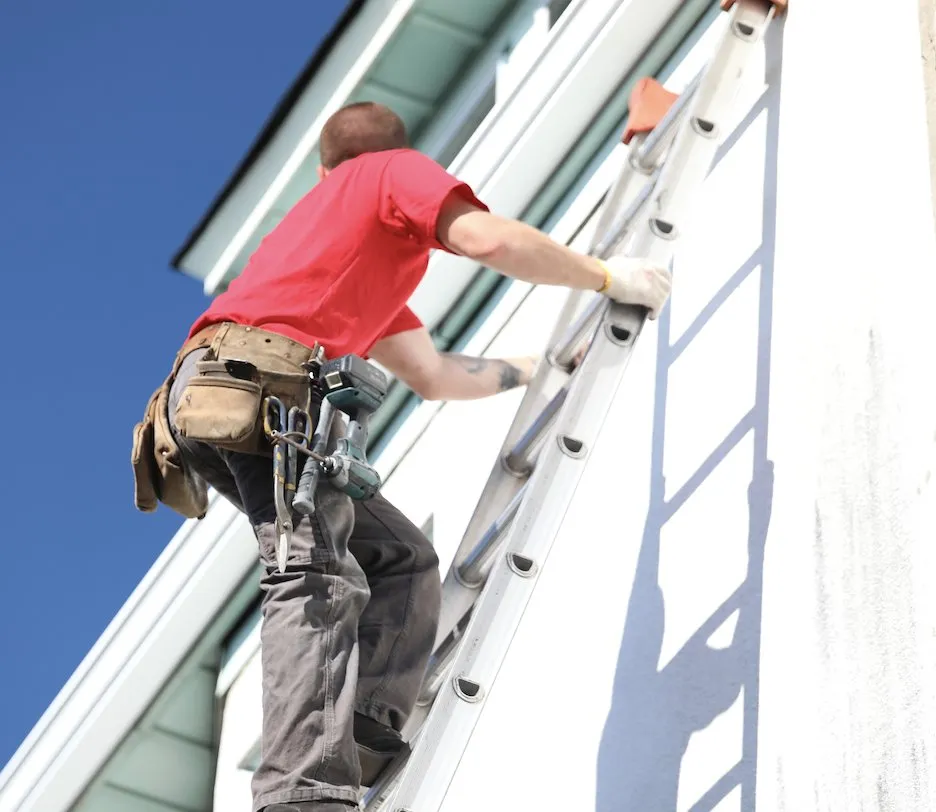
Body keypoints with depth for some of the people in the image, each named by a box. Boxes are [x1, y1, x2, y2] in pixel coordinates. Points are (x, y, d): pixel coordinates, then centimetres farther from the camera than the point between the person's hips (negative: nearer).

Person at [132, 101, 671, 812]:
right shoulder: (398, 169, 16)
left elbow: (434, 375, 42)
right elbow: (488, 239, -5)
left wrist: (540, 369, 50)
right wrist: (604, 275, 6)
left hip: (214, 401, 9)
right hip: (258, 376, -9)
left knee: (401, 559, 13)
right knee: (315, 572, -25)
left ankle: (363, 750, -4)